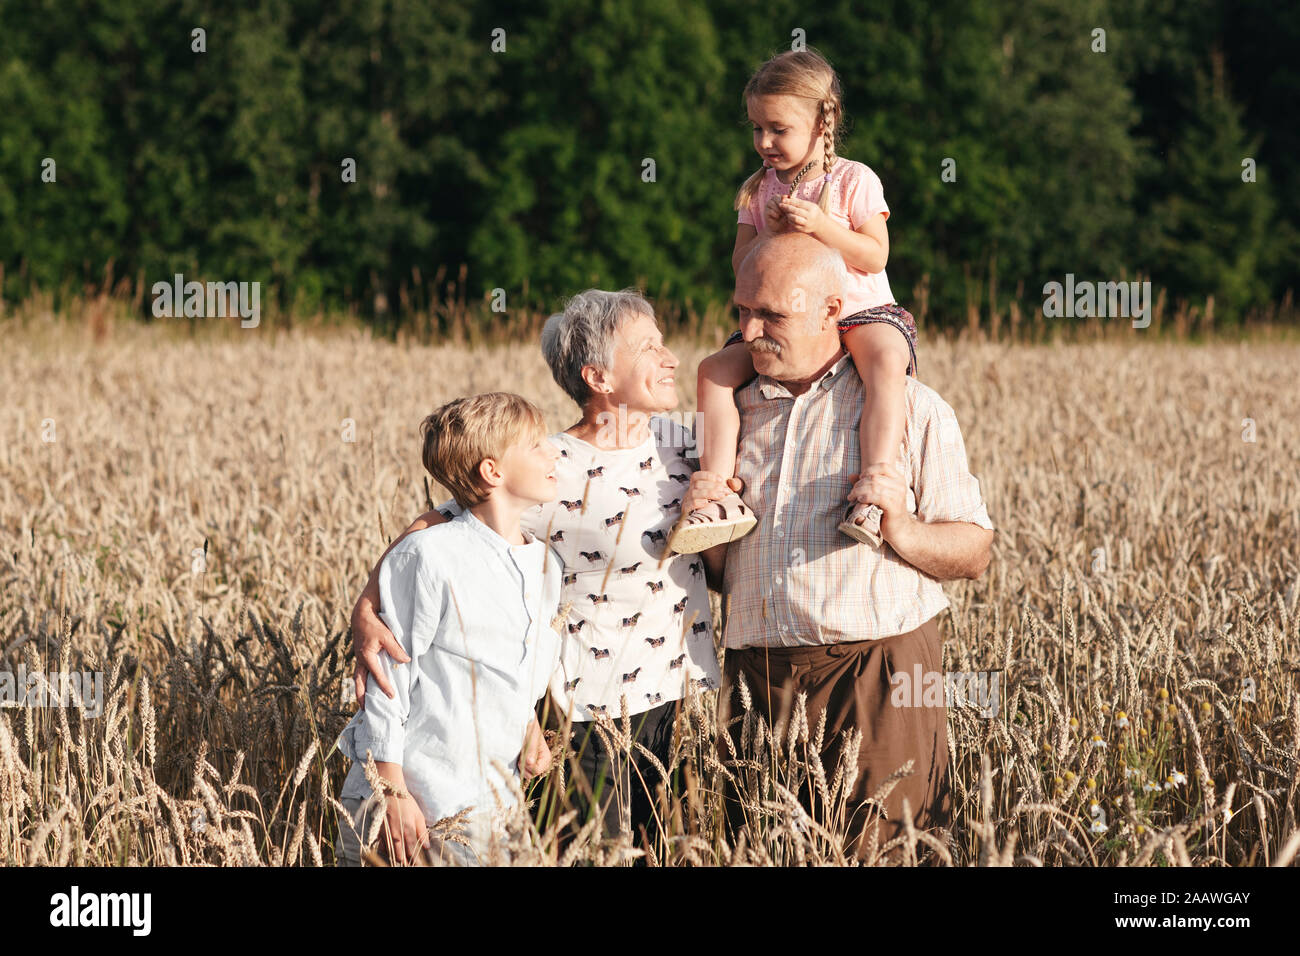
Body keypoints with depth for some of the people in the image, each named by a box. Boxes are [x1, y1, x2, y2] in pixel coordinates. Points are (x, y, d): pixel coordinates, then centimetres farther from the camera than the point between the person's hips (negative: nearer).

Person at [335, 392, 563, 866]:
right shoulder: (427, 557, -13)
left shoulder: (547, 564, 8)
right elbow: (390, 681, -11)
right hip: (406, 801, -6)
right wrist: (394, 794, -13)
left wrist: (530, 727, 4)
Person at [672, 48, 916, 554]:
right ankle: (722, 497, -24)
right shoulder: (757, 189, 11)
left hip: (861, 309, -5)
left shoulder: (854, 180, -3)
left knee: (885, 362, -38)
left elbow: (874, 255, -10)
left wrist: (821, 225, -21)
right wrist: (770, 234, -11)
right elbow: (741, 263, 8)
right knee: (715, 369, -17)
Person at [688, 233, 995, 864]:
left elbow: (974, 553, 5)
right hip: (757, 681, 4)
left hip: (875, 675, -3)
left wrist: (902, 531, -13)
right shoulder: (735, 414, 16)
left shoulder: (910, 408, 5)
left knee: (877, 852, -8)